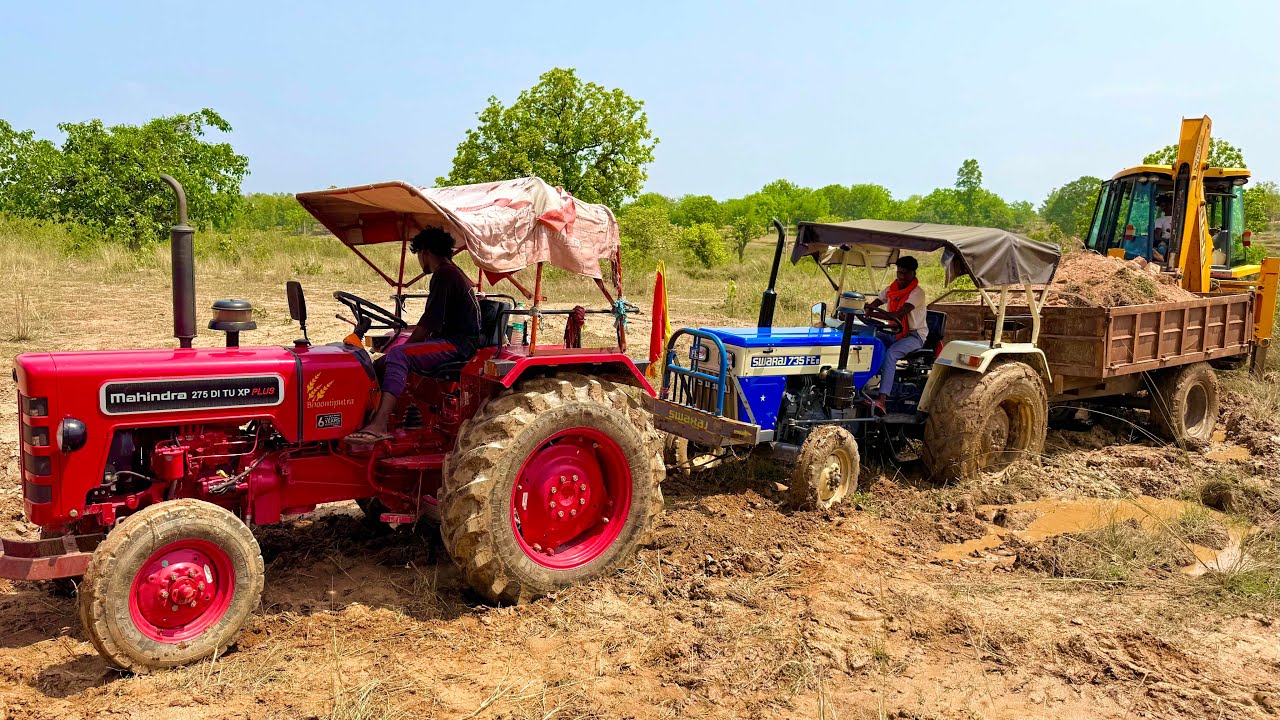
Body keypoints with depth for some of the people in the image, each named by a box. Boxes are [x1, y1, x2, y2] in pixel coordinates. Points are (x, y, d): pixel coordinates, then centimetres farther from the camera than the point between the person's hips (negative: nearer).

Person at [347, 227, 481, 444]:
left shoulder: (443, 275, -12)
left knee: (397, 355, -27)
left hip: (457, 344, -11)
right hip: (454, 339, 11)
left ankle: (379, 425, -38)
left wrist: (405, 346, -4)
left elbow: (429, 323, -15)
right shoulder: (454, 273, 21)